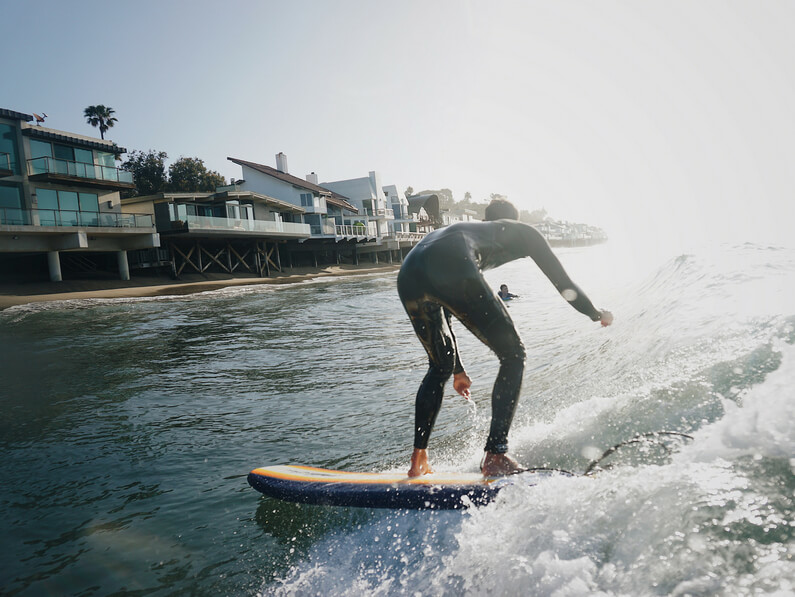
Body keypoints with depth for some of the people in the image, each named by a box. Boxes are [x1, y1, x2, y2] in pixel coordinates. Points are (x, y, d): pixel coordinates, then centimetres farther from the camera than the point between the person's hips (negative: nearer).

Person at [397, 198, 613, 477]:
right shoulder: (521, 231, 29)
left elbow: (441, 313, 43)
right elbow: (563, 282, 26)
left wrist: (457, 369, 50)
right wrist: (597, 315, 47)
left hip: (408, 278, 7)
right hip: (453, 273, -7)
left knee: (440, 367, 27)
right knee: (513, 355, 11)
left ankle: (418, 457, 22)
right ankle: (495, 456, 5)